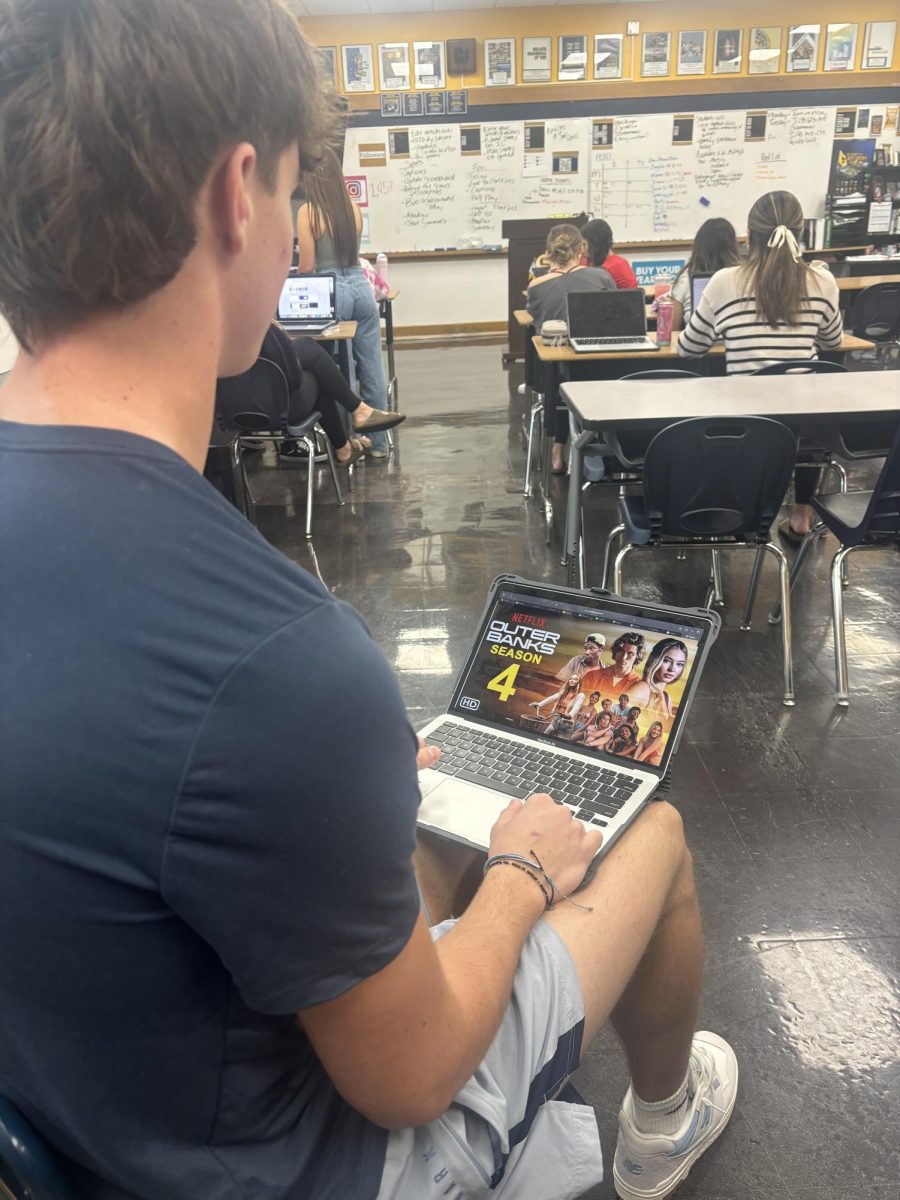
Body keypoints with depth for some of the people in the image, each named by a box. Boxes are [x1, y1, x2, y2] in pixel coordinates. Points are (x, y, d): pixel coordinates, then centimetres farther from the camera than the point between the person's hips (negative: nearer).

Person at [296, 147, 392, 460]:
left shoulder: (308, 212, -9)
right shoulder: (353, 208, 7)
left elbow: (307, 266, -6)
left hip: (332, 292, -5)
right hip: (361, 287, 5)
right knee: (372, 368, 8)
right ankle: (378, 442, 17)